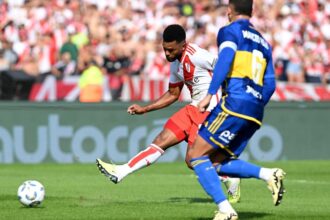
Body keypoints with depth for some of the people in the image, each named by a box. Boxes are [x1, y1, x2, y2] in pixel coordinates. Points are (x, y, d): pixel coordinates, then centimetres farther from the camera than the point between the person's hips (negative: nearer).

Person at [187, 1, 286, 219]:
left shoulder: (230, 31, 5)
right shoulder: (263, 42, 24)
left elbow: (225, 59, -15)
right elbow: (270, 85, 20)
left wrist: (210, 94, -20)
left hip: (235, 102, -7)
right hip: (255, 112, 7)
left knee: (196, 155, -2)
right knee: (218, 163, 14)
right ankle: (269, 174, -6)